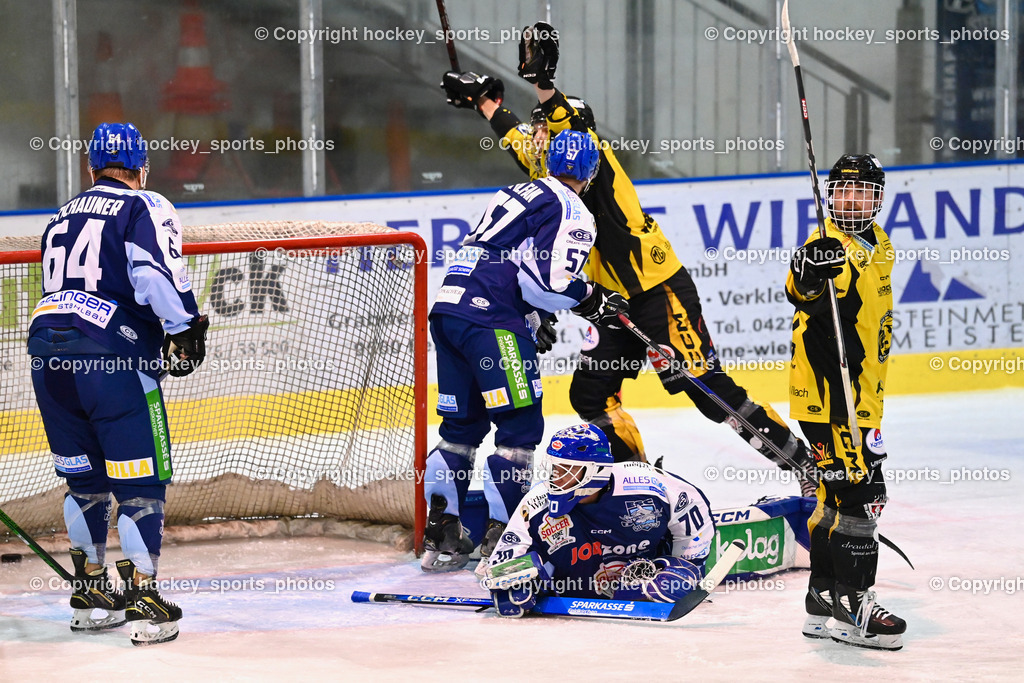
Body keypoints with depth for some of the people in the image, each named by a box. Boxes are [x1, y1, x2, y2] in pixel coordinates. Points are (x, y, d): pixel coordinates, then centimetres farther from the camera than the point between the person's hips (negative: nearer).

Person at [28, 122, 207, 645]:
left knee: (85, 479, 20)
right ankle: (144, 602, -9)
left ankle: (90, 592, 28)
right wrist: (184, 328, -10)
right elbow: (155, 270, -15)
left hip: (46, 352, 7)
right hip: (111, 359, -6)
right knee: (140, 480, -2)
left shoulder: (60, 219, 24)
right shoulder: (145, 208, 3)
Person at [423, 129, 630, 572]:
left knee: (463, 423, 15)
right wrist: (594, 300, 4)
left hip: (447, 306, 9)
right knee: (520, 424, -2)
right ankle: (500, 537, -6)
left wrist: (533, 318, 28)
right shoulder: (572, 213, -2)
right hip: (491, 319, -9)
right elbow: (552, 280, -14)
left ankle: (440, 535, 15)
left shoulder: (517, 195, 25)